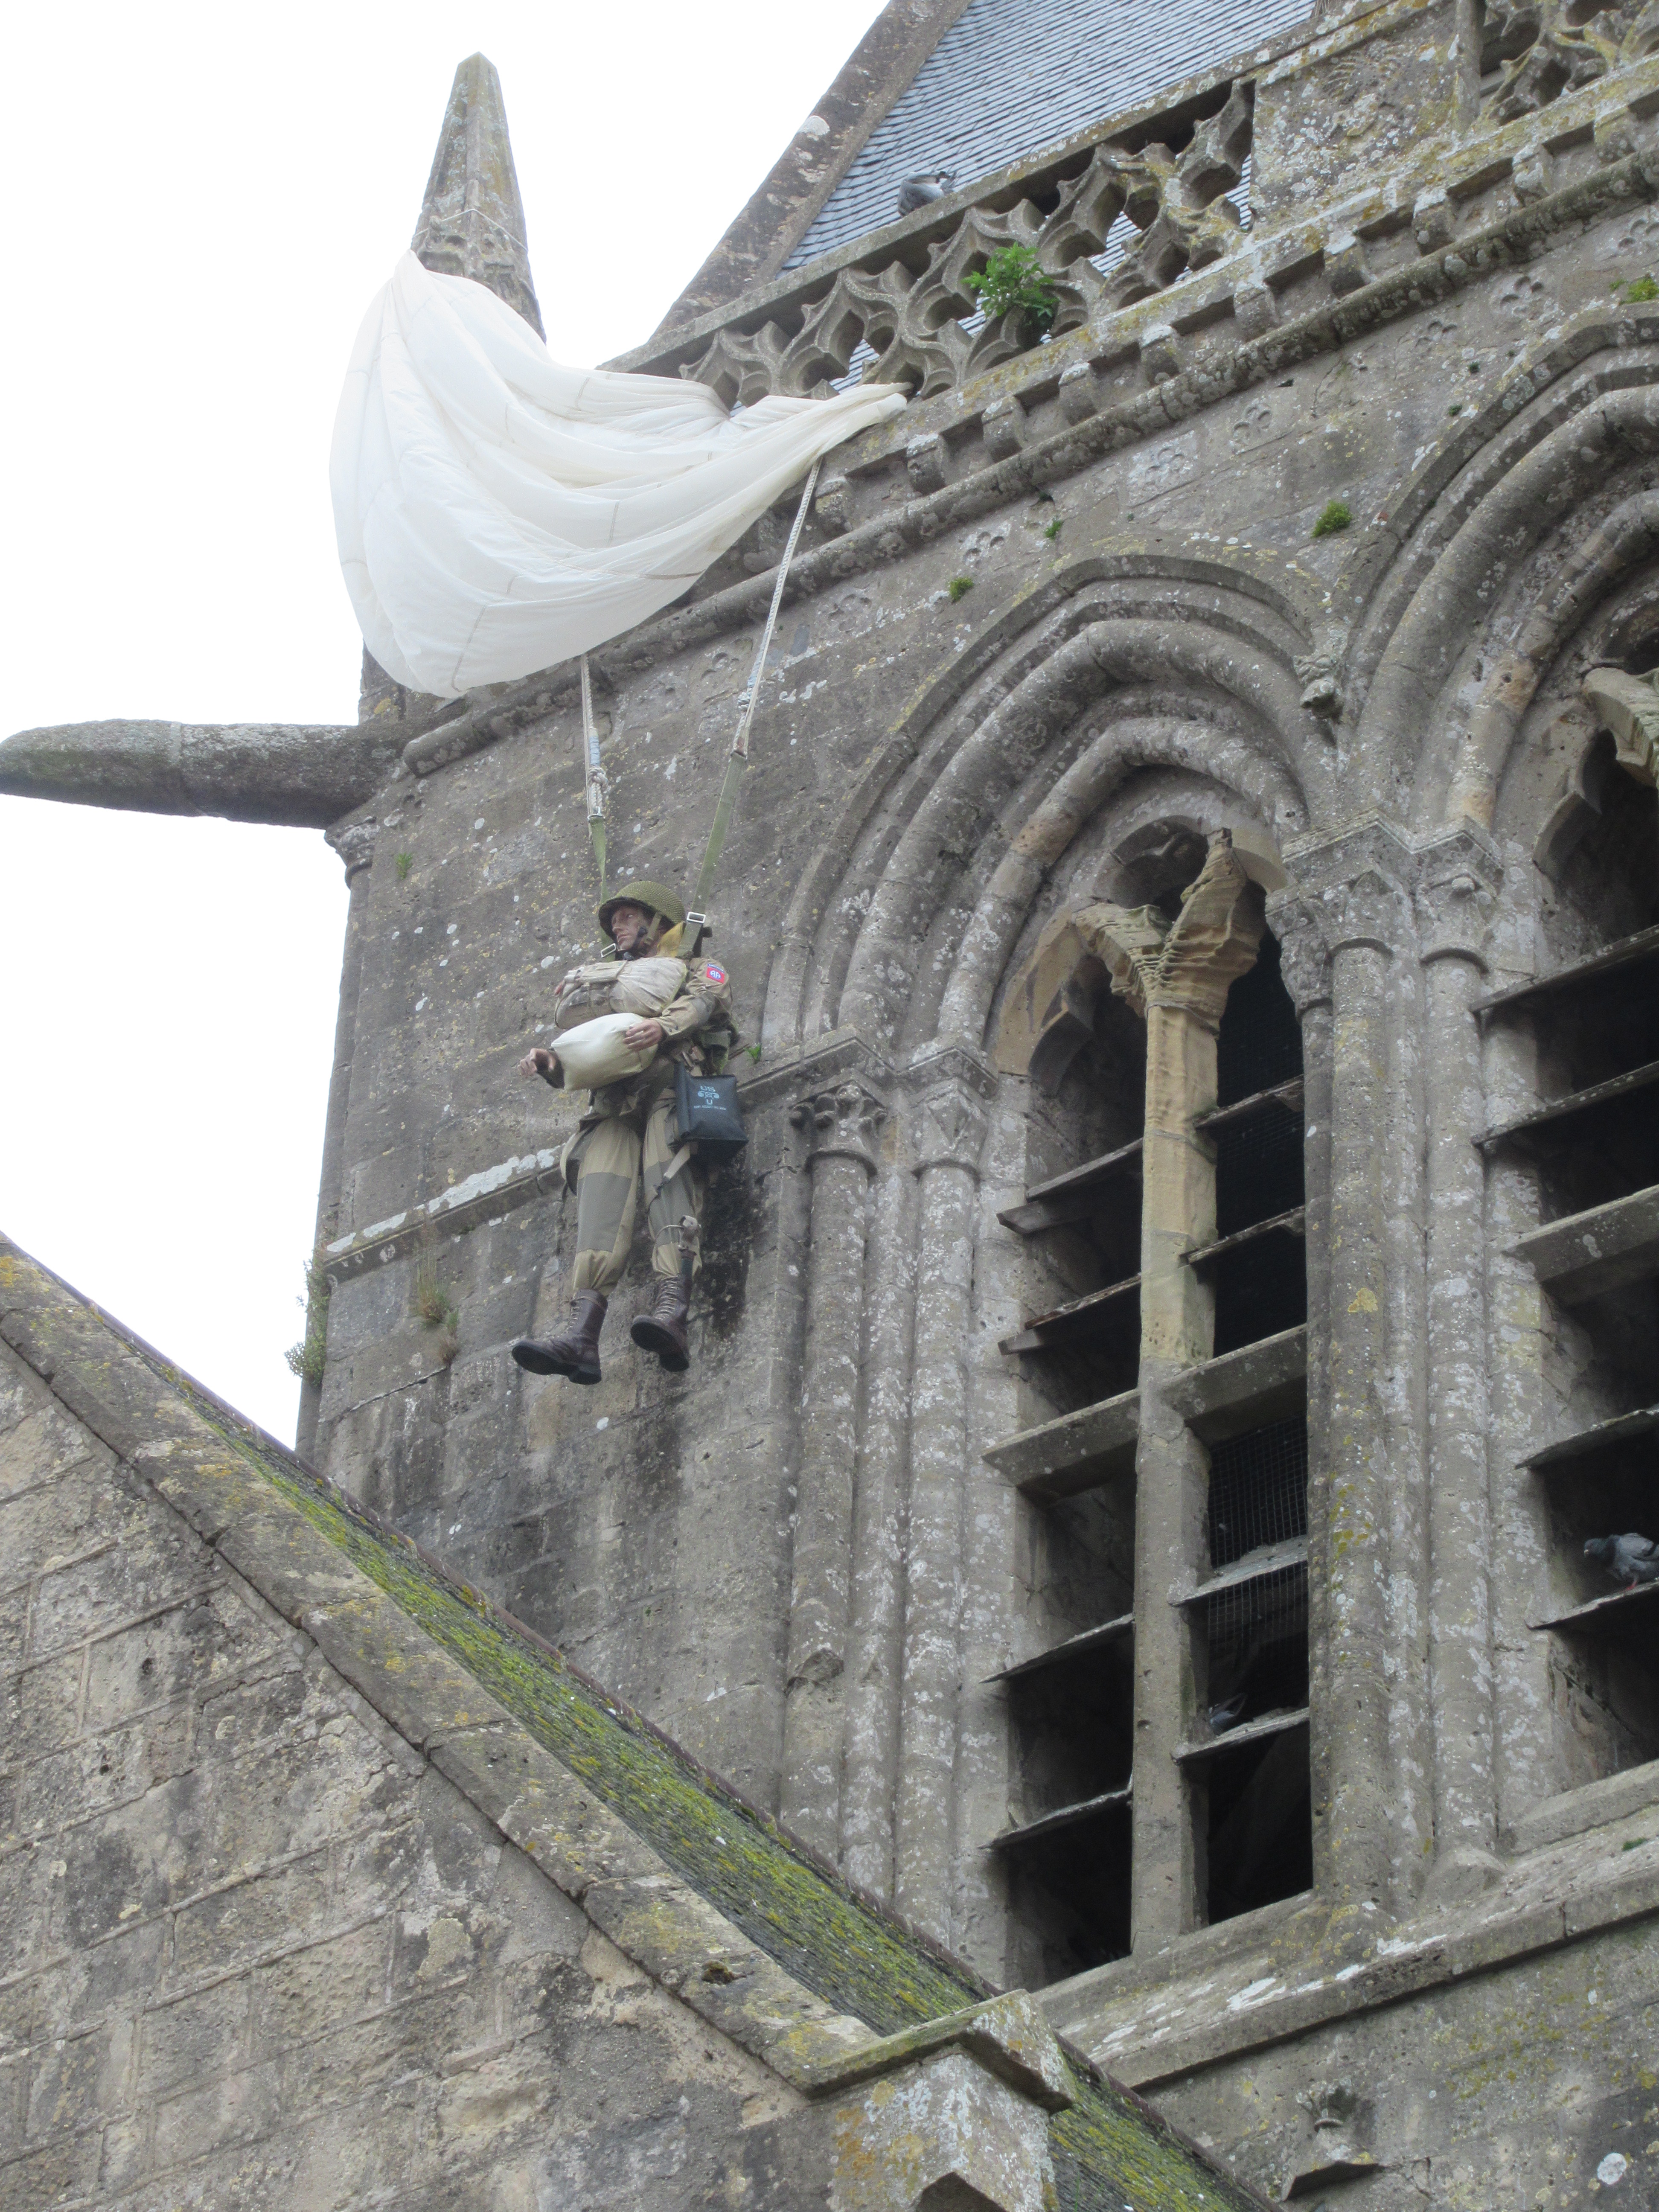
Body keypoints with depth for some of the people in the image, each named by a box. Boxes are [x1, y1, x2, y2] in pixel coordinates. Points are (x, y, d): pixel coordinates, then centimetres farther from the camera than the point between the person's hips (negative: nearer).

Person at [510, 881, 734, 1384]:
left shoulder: (698, 970, 25)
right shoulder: (610, 982, 40)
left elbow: (706, 1000, -2)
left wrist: (666, 1025, -25)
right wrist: (547, 1061, 3)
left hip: (674, 1088, -3)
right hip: (616, 1107, 3)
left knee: (668, 1181, -31)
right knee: (601, 1193, -24)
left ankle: (671, 1313, -51)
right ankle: (581, 1335, -44)